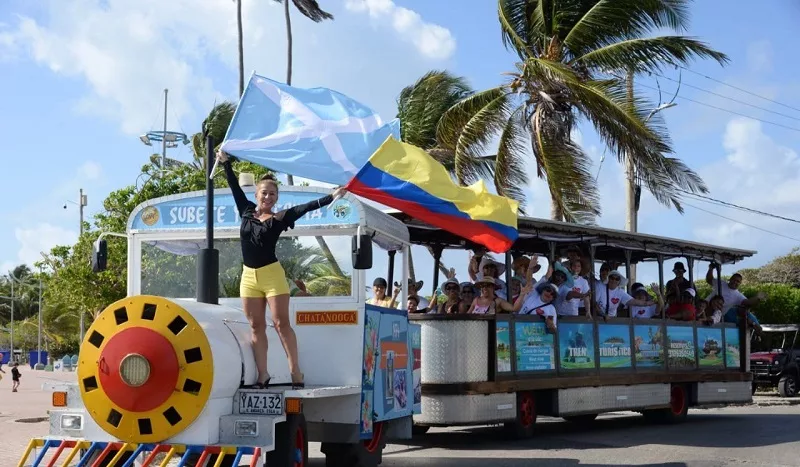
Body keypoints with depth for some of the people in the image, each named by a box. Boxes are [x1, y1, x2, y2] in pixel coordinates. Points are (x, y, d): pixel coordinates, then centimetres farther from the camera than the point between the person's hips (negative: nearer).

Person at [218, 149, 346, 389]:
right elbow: (235, 187, 15)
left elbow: (306, 207, -12)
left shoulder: (280, 218, -2)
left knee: (281, 323, -7)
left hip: (272, 275, -4)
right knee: (256, 326, 4)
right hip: (249, 276, 4)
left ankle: (296, 372, -6)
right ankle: (262, 374, 6)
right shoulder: (246, 211, 8)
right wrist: (226, 163, 19)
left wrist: (332, 197, -21)